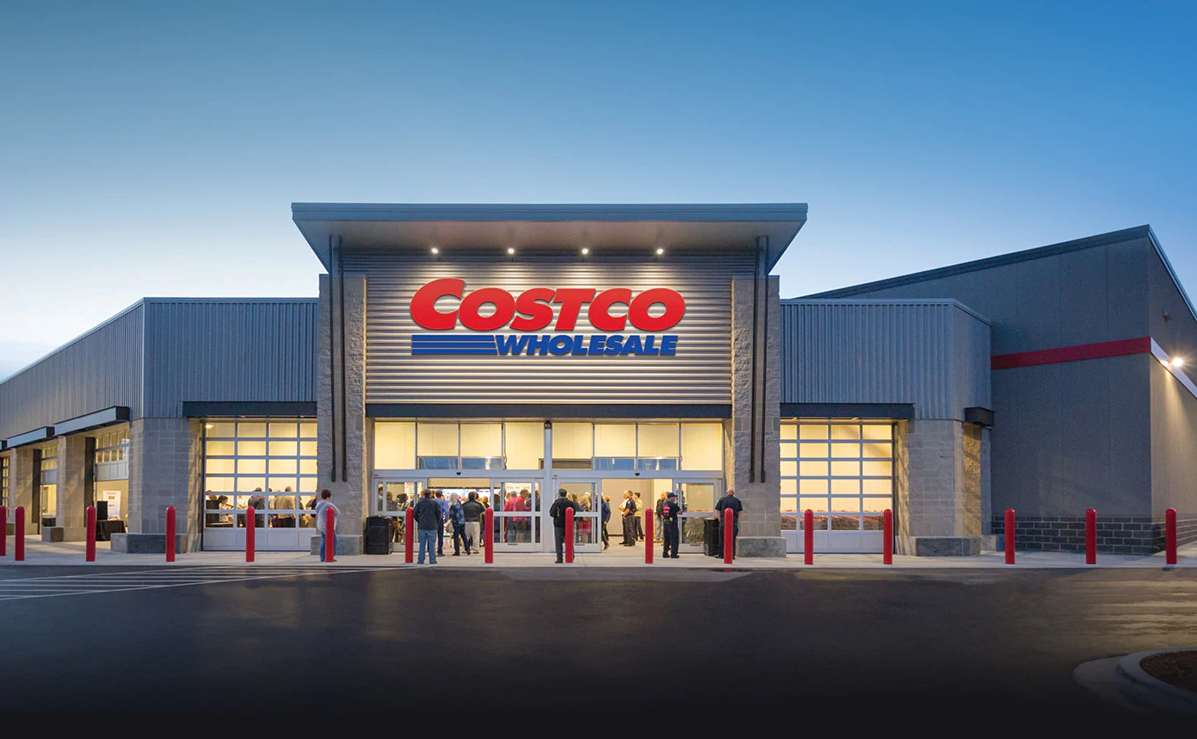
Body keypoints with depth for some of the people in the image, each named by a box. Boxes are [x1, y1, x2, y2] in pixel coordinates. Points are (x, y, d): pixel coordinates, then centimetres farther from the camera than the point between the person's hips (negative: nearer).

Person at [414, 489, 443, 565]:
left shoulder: (419, 503, 4)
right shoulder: (435, 503, -3)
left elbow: (415, 514, 3)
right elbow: (438, 514, -2)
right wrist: (437, 522, 12)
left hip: (422, 526, 2)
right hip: (432, 527, -2)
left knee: (422, 544, 6)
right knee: (432, 543, 2)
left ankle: (421, 560, 7)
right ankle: (432, 560, 2)